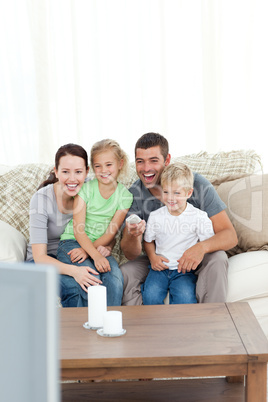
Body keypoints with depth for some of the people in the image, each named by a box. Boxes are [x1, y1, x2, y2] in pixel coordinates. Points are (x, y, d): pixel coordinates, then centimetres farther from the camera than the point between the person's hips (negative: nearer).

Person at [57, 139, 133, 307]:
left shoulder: (124, 195, 3)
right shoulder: (86, 188, -4)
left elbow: (111, 233, -2)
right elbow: (78, 229, -10)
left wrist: (87, 250, -17)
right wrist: (95, 255, -26)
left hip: (100, 247, 2)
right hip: (72, 242, -2)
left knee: (115, 277, -28)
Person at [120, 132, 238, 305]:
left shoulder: (197, 184, -19)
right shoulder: (135, 194, -12)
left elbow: (230, 235, -22)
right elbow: (131, 254, -13)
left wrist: (202, 247, -43)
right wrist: (133, 236, -37)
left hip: (194, 258, -1)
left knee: (217, 259, -32)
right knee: (125, 272, -24)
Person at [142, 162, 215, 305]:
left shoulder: (199, 217, -2)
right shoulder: (155, 216, 6)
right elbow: (148, 241, 19)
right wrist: (152, 257, 0)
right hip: (160, 267, 2)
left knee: (185, 297, -28)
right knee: (151, 295, -23)